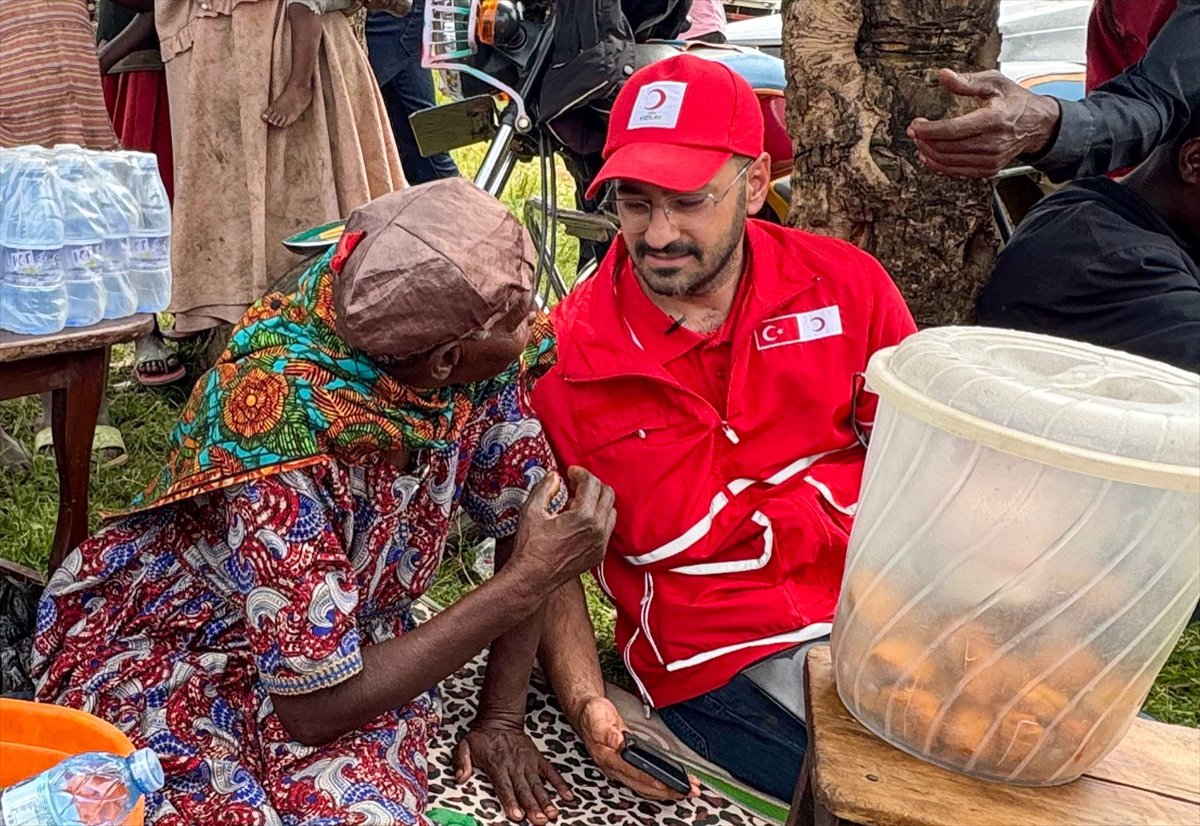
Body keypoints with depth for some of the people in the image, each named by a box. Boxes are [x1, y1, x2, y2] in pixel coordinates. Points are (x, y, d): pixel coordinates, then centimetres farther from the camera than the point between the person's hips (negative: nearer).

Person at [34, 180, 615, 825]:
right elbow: (315, 707, -28)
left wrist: (500, 718, -3)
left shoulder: (480, 361, -16)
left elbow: (529, 514, -1)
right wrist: (526, 583, -28)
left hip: (343, 642, 4)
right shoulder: (284, 418, -33)